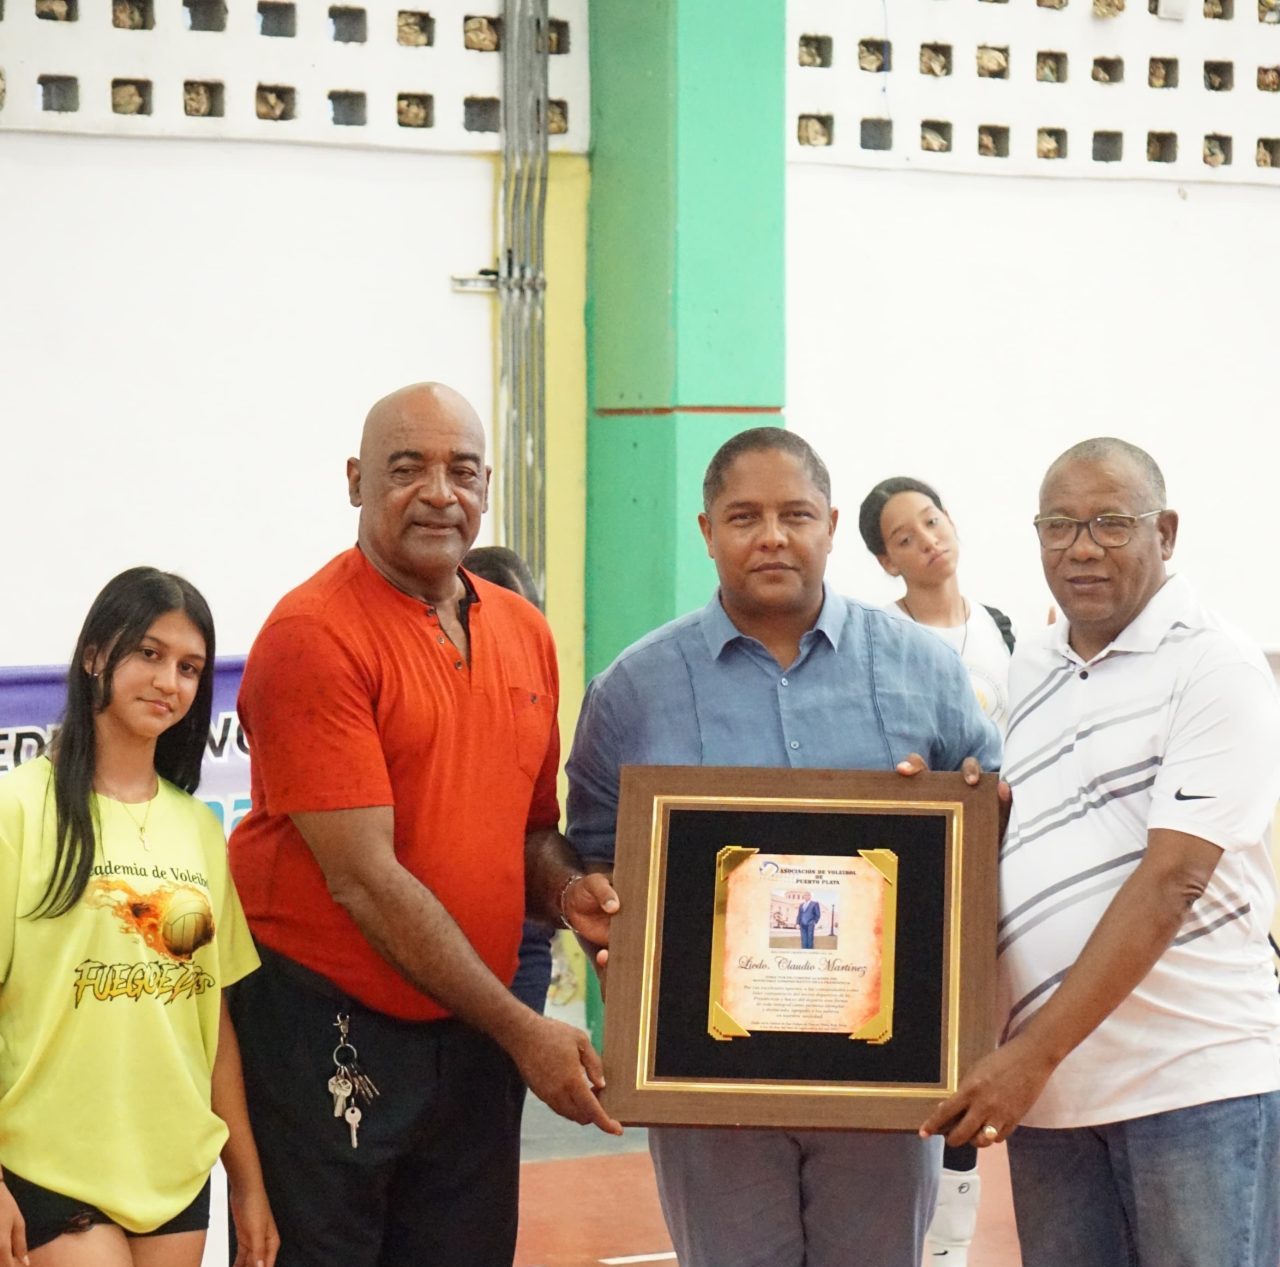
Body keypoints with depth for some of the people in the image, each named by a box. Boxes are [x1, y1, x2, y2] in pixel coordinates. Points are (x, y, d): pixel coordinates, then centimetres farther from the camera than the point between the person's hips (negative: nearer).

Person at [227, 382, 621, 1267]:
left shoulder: (526, 633, 9)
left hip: (473, 1034, 6)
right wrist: (520, 1028, -15)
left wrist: (565, 890, -4)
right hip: (325, 1029, -6)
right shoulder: (313, 636, -13)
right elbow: (363, 877, -17)